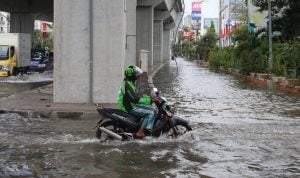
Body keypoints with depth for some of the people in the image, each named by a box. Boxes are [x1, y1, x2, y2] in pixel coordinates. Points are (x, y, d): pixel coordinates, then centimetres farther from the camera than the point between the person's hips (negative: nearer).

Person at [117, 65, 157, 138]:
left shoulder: (130, 83, 15)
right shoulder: (127, 85, -19)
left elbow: (137, 95, 21)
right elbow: (135, 99, -26)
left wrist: (149, 98, 12)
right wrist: (150, 100, -26)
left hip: (133, 105, 10)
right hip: (130, 108, -10)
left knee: (152, 109, 9)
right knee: (150, 113, -19)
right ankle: (140, 132, -21)